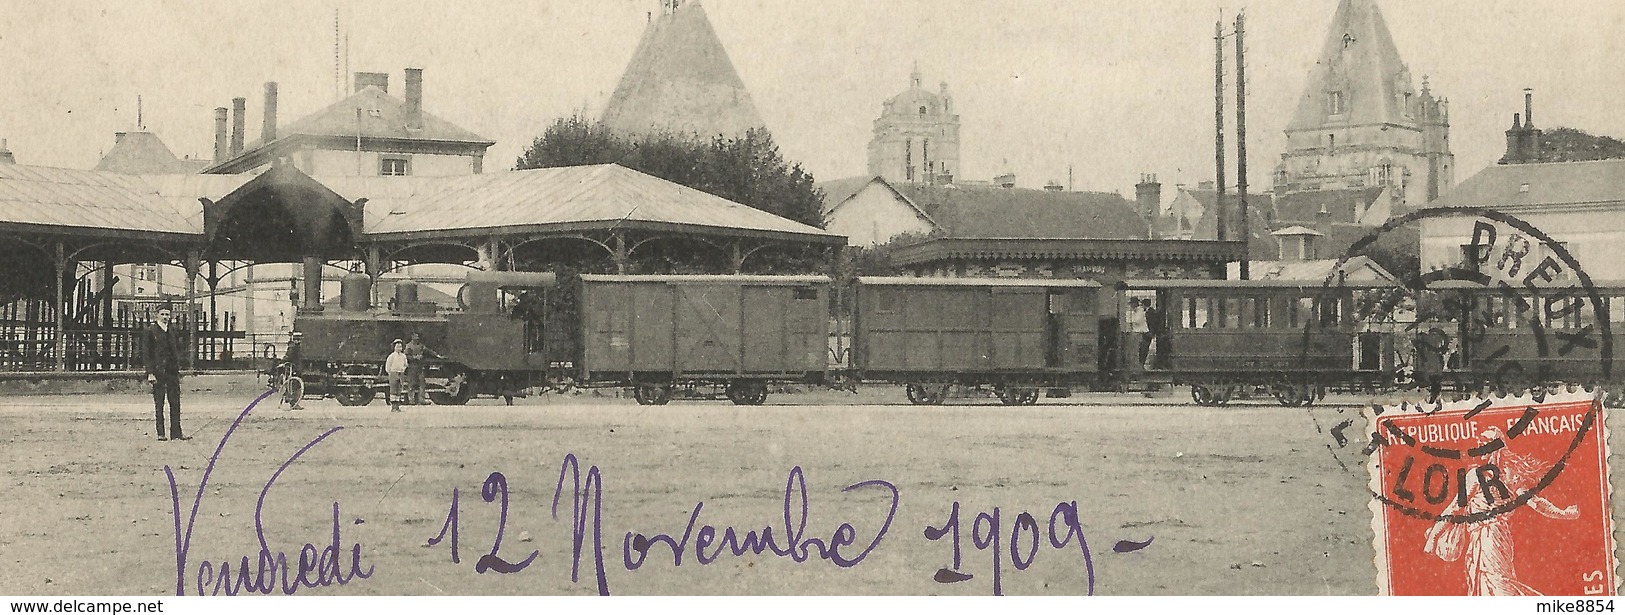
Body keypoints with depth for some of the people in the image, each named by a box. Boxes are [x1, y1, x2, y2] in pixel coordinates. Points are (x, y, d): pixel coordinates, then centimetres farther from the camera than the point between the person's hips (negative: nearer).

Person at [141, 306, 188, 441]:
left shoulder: (173, 331, 14)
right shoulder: (150, 331, -3)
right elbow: (146, 354, -7)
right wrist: (150, 373, -14)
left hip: (173, 371, 5)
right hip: (158, 372, -5)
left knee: (175, 403, 4)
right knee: (159, 404, 0)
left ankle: (176, 432, 7)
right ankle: (160, 433, 3)